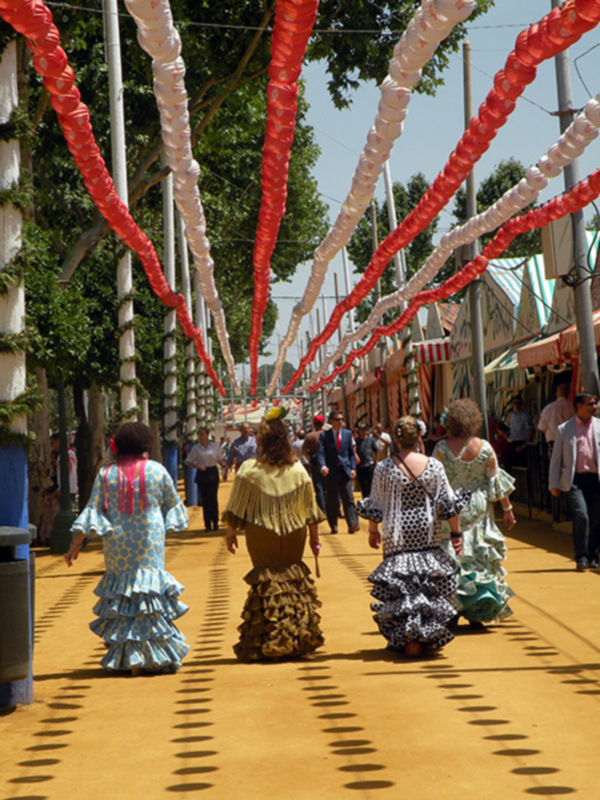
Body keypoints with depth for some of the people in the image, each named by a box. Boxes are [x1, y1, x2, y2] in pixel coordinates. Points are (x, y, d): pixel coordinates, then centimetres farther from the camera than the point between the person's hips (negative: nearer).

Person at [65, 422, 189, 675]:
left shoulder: (106, 474, -1)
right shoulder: (157, 471, -3)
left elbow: (92, 510, -3)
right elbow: (173, 505, 9)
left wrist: (75, 544, 1)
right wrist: (176, 521, 31)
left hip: (117, 546, 1)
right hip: (149, 545, -1)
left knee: (120, 595, 10)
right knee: (150, 594, 5)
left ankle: (128, 659, 9)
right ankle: (156, 657, 5)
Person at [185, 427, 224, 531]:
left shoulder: (215, 446, 3)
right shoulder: (196, 448, 3)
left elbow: (220, 460, 10)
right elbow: (189, 461, 5)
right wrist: (197, 466, -12)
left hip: (213, 473, -1)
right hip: (202, 474, 1)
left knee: (213, 498, -6)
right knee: (204, 500, 0)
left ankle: (215, 522, 9)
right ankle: (207, 524, 7)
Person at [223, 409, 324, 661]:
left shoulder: (249, 470, -10)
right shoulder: (298, 470, -1)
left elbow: (237, 507, -5)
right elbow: (310, 507, 4)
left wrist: (231, 531, 7)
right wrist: (314, 536, 13)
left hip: (261, 536, -2)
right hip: (294, 535, 2)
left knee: (266, 583, 7)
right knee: (295, 582, 13)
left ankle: (267, 643, 7)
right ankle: (299, 639, 15)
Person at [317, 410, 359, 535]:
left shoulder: (348, 434, 9)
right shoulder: (324, 435, -1)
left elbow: (351, 452, 12)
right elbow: (320, 453, -9)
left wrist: (353, 468, 1)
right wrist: (323, 466, -27)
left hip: (345, 470, 1)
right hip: (331, 472, -1)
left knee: (348, 498, -8)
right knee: (331, 501, 5)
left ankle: (352, 524, -14)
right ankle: (333, 526, 15)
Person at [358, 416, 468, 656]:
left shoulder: (384, 468, -7)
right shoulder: (433, 465, -4)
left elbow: (374, 506, 0)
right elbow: (448, 503, -1)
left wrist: (373, 531, 15)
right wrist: (456, 533, 7)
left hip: (398, 535, -1)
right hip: (427, 534, 1)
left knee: (400, 587, 6)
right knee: (430, 586, 13)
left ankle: (407, 639, 3)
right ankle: (429, 635, 18)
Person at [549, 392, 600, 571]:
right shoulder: (564, 429, 7)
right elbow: (556, 458, 9)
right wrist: (554, 484, 5)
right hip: (575, 479, -2)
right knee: (581, 515, -18)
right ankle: (581, 558, -9)